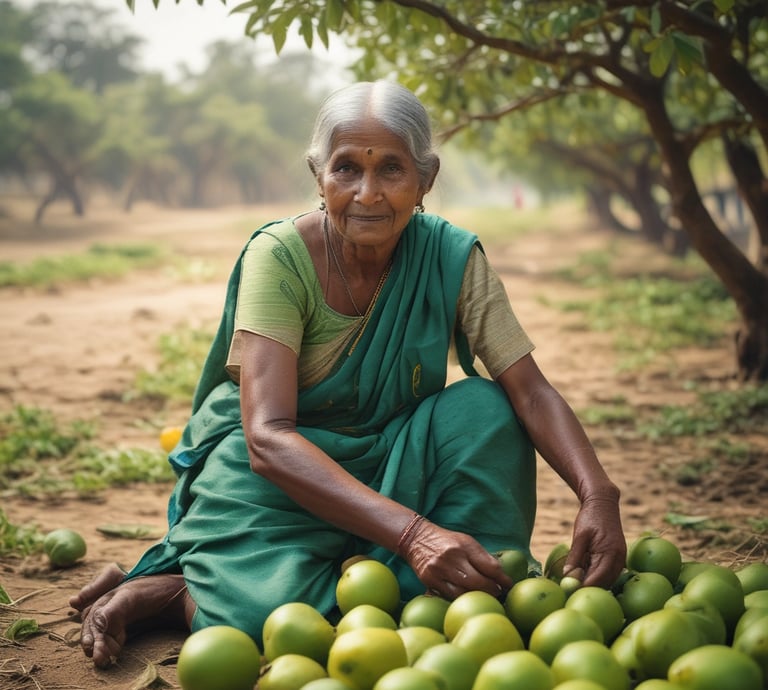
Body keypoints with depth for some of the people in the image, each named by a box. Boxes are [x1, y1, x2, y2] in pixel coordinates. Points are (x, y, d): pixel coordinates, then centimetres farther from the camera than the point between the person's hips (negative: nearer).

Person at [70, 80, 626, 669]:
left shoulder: (452, 258, -10)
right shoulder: (280, 256, -20)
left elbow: (531, 392, -14)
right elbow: (267, 436, -29)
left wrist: (598, 494, -35)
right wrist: (412, 531, -42)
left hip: (385, 463, 3)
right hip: (272, 470, -3)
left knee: (482, 408, -23)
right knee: (276, 609, -31)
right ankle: (155, 593, -3)